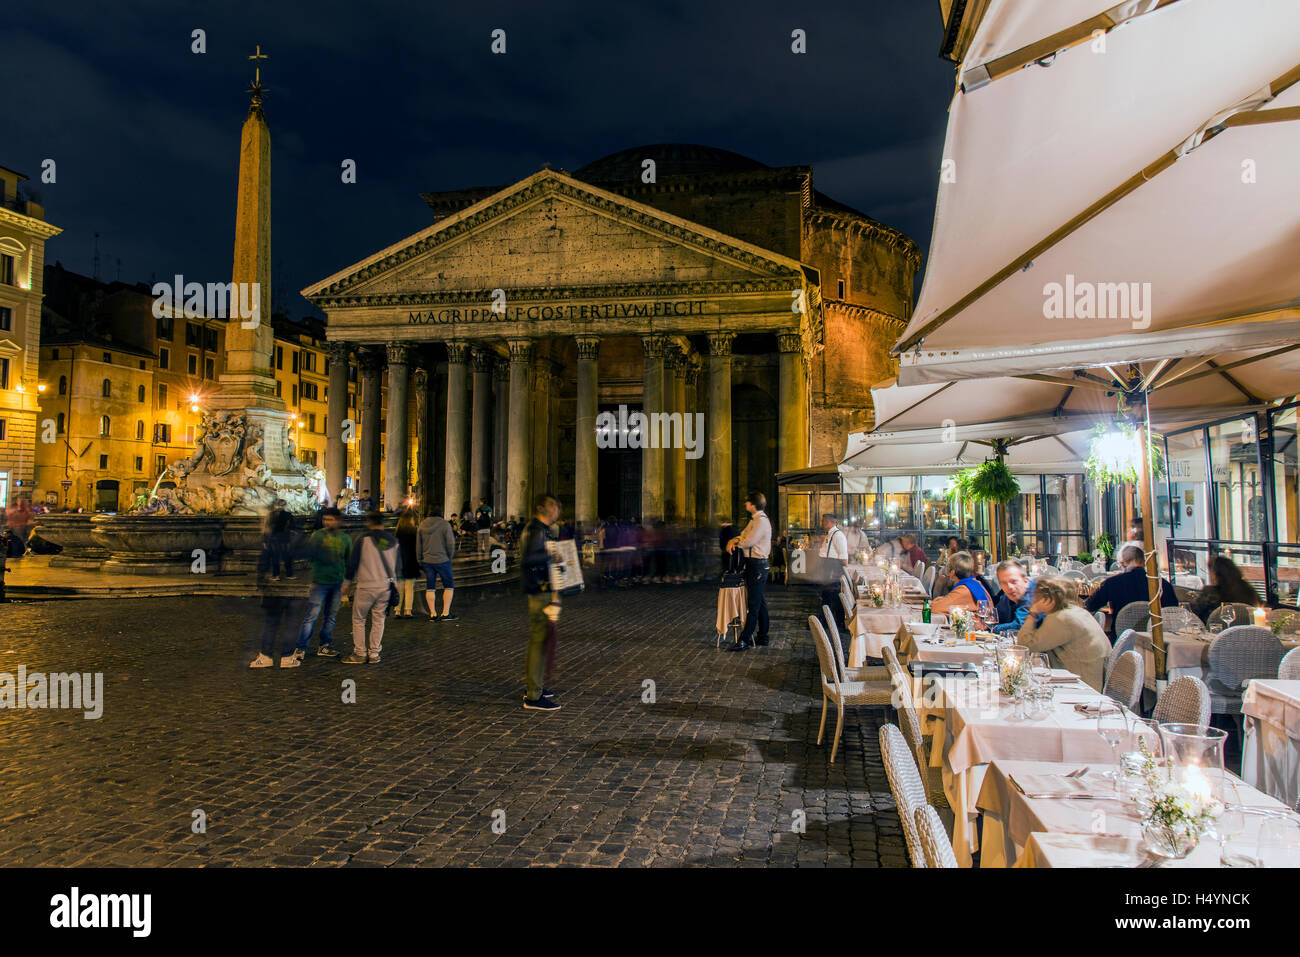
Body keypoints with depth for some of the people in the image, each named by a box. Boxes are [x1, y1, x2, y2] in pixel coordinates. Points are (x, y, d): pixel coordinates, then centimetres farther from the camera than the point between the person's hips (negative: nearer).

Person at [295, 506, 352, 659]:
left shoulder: (345, 538, 6)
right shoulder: (318, 535, -5)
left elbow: (349, 560, 14)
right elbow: (309, 556, -13)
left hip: (338, 583, 4)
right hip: (320, 582, -4)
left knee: (331, 616, 10)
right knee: (312, 616, -6)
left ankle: (324, 646, 20)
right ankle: (301, 648, 0)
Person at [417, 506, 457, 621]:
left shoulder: (422, 525, 5)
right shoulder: (445, 524, -10)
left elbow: (418, 545, 10)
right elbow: (450, 543, -12)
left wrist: (421, 560, 18)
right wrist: (450, 557, 4)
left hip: (427, 561, 4)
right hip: (442, 560, -4)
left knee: (430, 587, 10)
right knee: (449, 585, 6)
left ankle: (432, 614, 8)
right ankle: (446, 613, 0)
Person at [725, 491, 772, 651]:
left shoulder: (761, 521, -16)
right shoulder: (754, 519, 16)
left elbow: (748, 541, -20)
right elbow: (744, 536, 17)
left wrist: (735, 542, 0)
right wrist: (734, 540, -4)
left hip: (757, 564, -10)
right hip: (753, 564, 10)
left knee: (754, 604, -9)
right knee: (760, 603, 15)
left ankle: (745, 640, -10)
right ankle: (763, 638, 22)